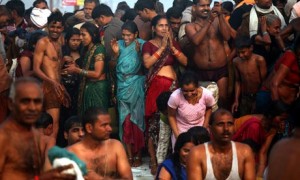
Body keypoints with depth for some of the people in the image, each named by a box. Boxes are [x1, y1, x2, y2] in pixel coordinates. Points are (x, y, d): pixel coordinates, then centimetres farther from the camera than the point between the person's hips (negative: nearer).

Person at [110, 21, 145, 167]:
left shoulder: (141, 44, -5)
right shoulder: (119, 44, 6)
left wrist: (138, 52, -25)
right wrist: (115, 53, -9)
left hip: (136, 85, -3)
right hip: (122, 85, 4)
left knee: (137, 118, 1)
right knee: (125, 120, 3)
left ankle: (138, 155, 10)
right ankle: (129, 155, 9)